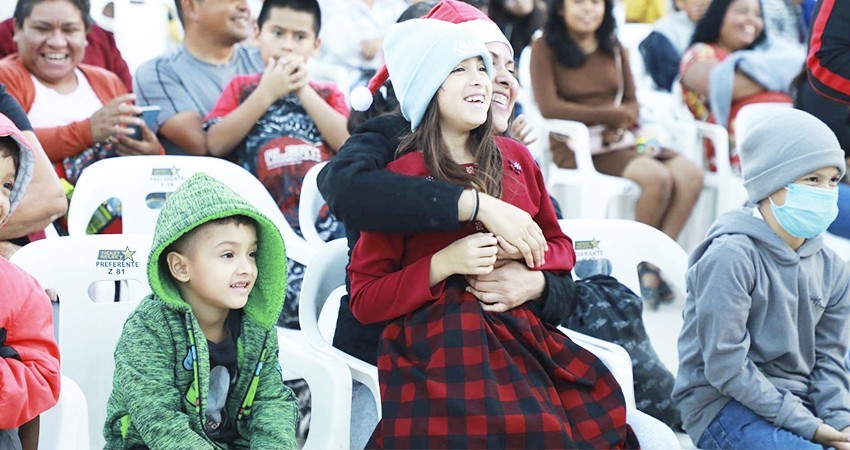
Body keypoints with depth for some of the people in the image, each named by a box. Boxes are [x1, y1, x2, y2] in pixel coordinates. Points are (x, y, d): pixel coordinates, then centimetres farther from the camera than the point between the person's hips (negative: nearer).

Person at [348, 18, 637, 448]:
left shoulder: (514, 157, 12)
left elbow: (561, 246, 22)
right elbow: (364, 300, -2)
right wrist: (444, 264, -13)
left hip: (520, 336, 5)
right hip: (437, 355, -4)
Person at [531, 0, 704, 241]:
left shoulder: (613, 47, 17)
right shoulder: (545, 48, 0)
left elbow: (631, 102, 14)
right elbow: (549, 107, -10)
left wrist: (619, 124, -11)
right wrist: (612, 115, -10)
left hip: (619, 140, 6)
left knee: (691, 175, -18)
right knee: (656, 177, -29)